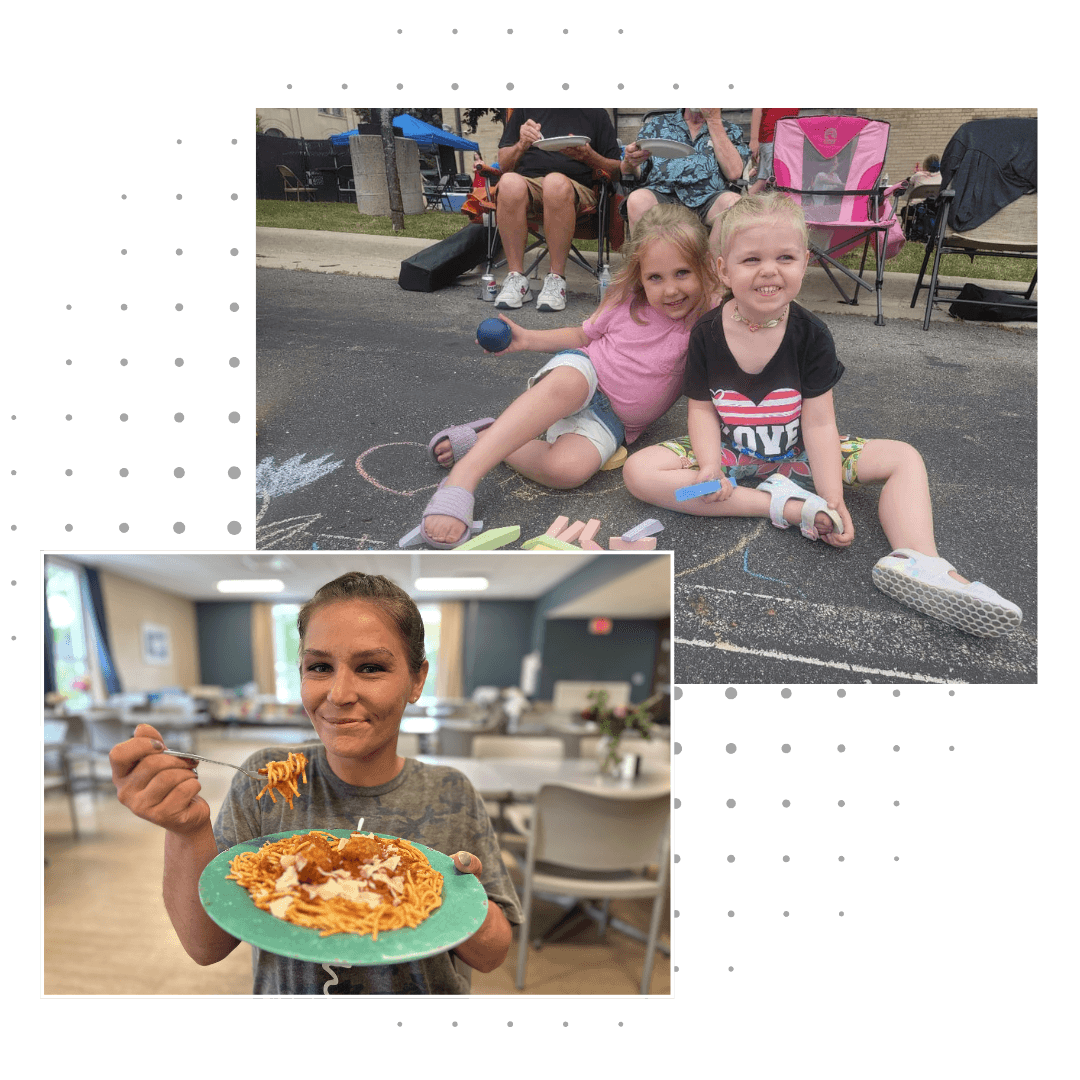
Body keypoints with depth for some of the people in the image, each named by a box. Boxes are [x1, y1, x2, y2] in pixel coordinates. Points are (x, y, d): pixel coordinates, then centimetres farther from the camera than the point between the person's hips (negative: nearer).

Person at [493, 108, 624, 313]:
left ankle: (557, 279, -31)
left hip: (577, 187, -1)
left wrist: (588, 156, -4)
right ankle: (516, 278, -28)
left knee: (556, 182, -38)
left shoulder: (595, 113, 19)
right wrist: (522, 145, -2)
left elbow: (616, 170, 15)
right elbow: (504, 164, 18)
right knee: (509, 182, -35)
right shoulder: (525, 110, 22)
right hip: (527, 181, 1)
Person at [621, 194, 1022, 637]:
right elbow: (702, 408, -6)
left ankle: (918, 563, -38)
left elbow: (818, 422, -14)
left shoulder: (810, 334, -11)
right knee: (638, 471, -27)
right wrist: (710, 467, -25)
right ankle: (782, 504, -30)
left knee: (904, 458, -13)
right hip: (729, 453, 0)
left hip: (796, 455, 1)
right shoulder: (708, 333, -10)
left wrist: (833, 500, -22)